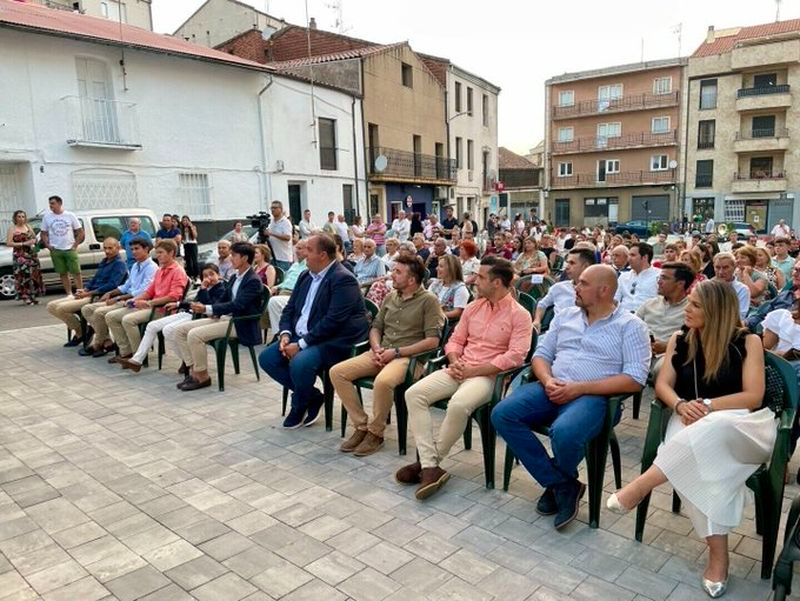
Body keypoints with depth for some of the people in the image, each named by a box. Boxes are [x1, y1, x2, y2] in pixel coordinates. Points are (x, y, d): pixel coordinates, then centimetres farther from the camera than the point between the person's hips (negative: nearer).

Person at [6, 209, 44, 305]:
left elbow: (35, 238, 24)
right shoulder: (12, 229, -2)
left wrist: (34, 241, 0)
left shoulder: (28, 227, 13)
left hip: (32, 254, 5)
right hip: (20, 256, -5)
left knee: (34, 275, 3)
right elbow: (8, 243, -9)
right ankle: (25, 297, -3)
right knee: (23, 276, -9)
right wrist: (24, 243, -15)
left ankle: (33, 296, 11)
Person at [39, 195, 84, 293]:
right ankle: (69, 294, 11)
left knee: (76, 272, -3)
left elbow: (81, 232, 2)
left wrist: (75, 245, -6)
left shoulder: (70, 215, 0)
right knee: (63, 274, 5)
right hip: (56, 250, 2)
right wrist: (48, 245, -3)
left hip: (70, 249, -2)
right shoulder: (47, 217, 6)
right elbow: (43, 233, 11)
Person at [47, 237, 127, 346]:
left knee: (61, 308, -21)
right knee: (51, 306, 3)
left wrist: (88, 293, -17)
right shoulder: (104, 261, 20)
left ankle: (81, 333, 0)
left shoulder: (119, 264, -8)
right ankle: (78, 332, 9)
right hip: (89, 294, 10)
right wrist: (84, 289, 3)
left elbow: (112, 285, -20)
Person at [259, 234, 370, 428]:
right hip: (300, 337, 9)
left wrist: (301, 344, -22)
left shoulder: (343, 279, -16)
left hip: (332, 342, -9)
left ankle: (299, 408, 0)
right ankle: (312, 396, 7)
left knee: (300, 363, -32)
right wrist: (285, 334, -5)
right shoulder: (305, 276, 12)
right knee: (266, 358, -4)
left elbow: (332, 321, -23)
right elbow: (289, 309, 15)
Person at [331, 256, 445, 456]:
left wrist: (396, 352, -13)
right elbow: (376, 327, 23)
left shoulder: (428, 301, -3)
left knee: (382, 381, -38)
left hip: (408, 357, -7)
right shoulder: (390, 297, 17)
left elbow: (432, 341, -10)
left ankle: (375, 433, -12)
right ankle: (361, 426, -3)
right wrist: (376, 347, 0)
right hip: (381, 354, 7)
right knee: (337, 372, -11)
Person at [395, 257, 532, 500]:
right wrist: (454, 362, -6)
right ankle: (430, 467, -21)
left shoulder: (519, 315, -4)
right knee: (414, 394, -17)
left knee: (458, 405, -37)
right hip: (459, 370, 6)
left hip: (488, 376, -6)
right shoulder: (473, 307, 14)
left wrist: (473, 371, -16)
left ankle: (429, 462, -13)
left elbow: (515, 356, -14)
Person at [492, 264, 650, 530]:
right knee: (502, 414, -18)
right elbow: (541, 355, 18)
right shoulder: (565, 316, 17)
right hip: (552, 389, 6)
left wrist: (579, 388, -17)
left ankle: (558, 483, 2)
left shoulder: (630, 325, 1)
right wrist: (547, 380, -6)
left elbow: (635, 379, -9)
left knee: (564, 432, -37)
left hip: (593, 396, -5)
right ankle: (562, 485, -7)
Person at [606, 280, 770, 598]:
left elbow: (753, 396, -6)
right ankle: (718, 555, -31)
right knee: (703, 463, -34)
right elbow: (663, 384, 4)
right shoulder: (680, 339, 10)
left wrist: (707, 405, -19)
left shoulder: (748, 342, 1)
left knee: (712, 429, -40)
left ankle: (642, 484, -39)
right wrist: (681, 405, -17)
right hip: (693, 426, 2)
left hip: (738, 425, -2)